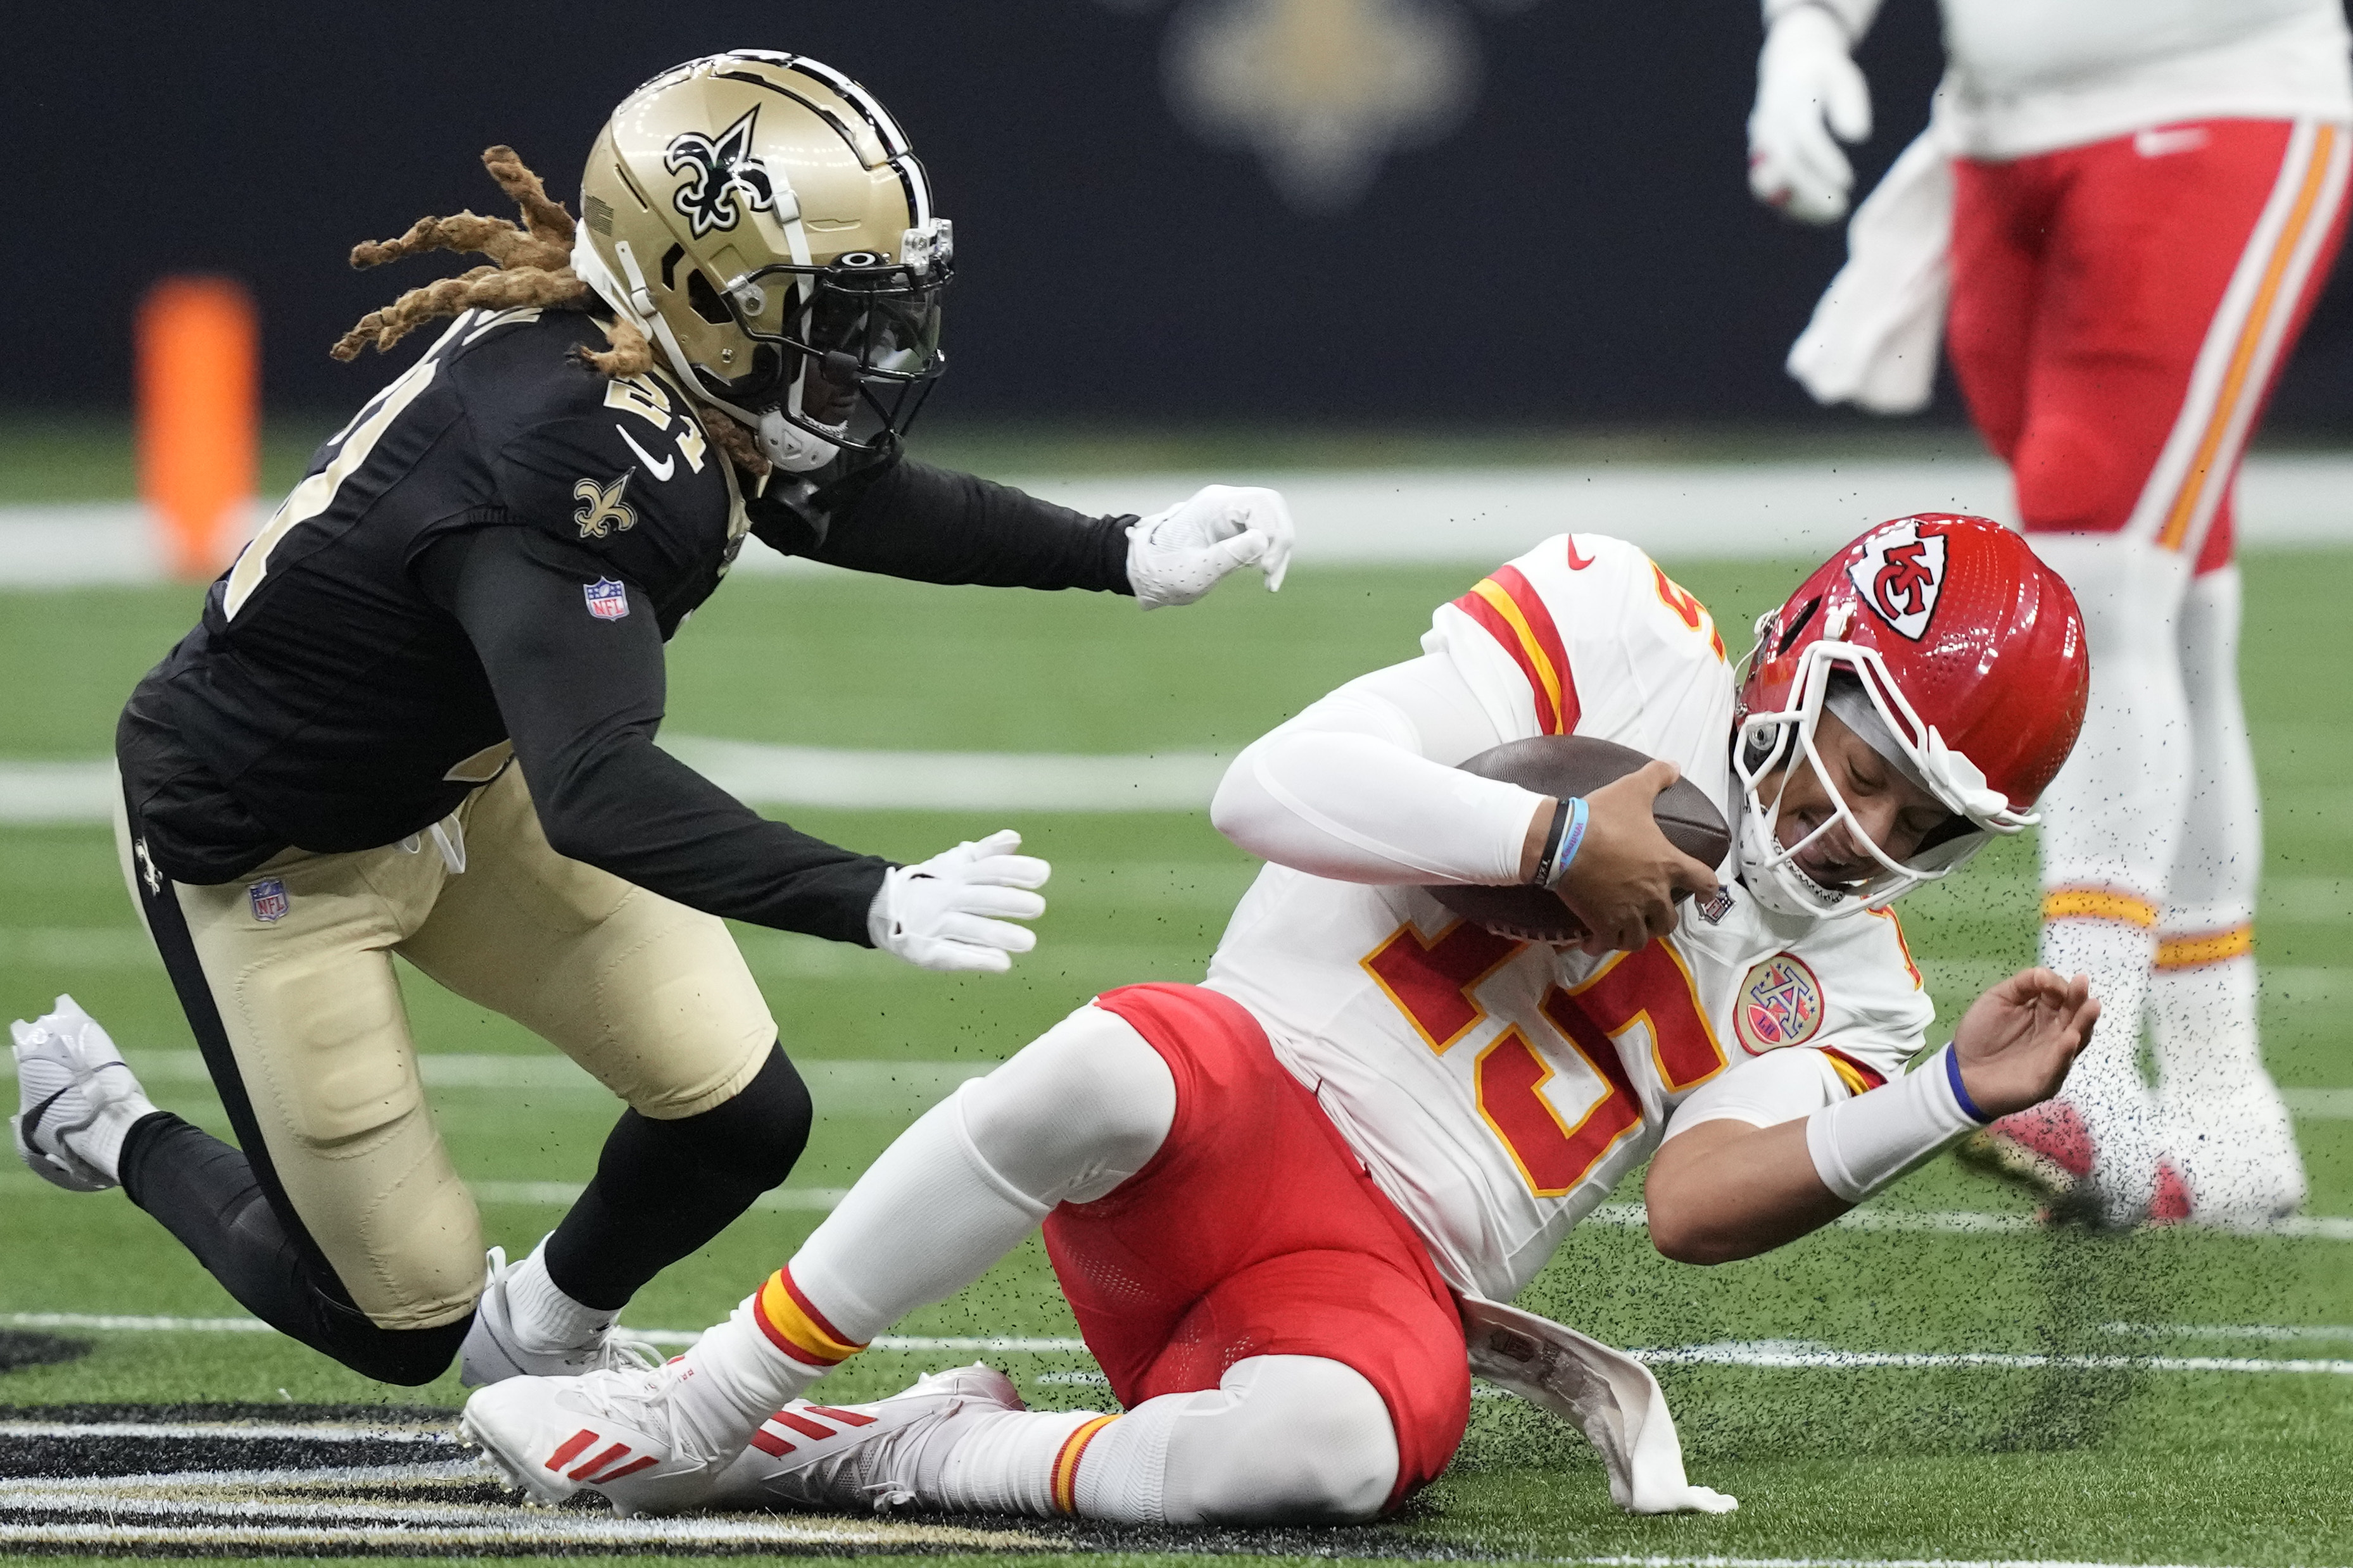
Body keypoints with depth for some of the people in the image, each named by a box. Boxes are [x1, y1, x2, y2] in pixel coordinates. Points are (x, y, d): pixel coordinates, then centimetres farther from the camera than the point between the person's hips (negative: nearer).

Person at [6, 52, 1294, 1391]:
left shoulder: (668, 381, -12)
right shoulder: (564, 455, -38)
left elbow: (842, 500, 9)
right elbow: (598, 791, -47)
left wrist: (1126, 558, -1)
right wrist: (877, 905, -57)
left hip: (463, 779, 8)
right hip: (270, 851, -8)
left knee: (741, 1119, 0)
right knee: (405, 1320, 1)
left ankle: (543, 1337, 30)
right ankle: (108, 1126, 25)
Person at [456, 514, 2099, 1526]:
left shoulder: (1837, 981, 14)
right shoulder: (1622, 638, 3)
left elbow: (1701, 1199, -5)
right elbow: (1274, 792, -8)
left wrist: (1955, 1099, -14)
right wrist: (1559, 840, -15)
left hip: (1384, 1282, 2)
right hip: (1249, 1108, -2)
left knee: (1344, 1442, -37)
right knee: (1113, 1073, -41)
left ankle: (883, 1460, -15)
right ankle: (698, 1412, -23)